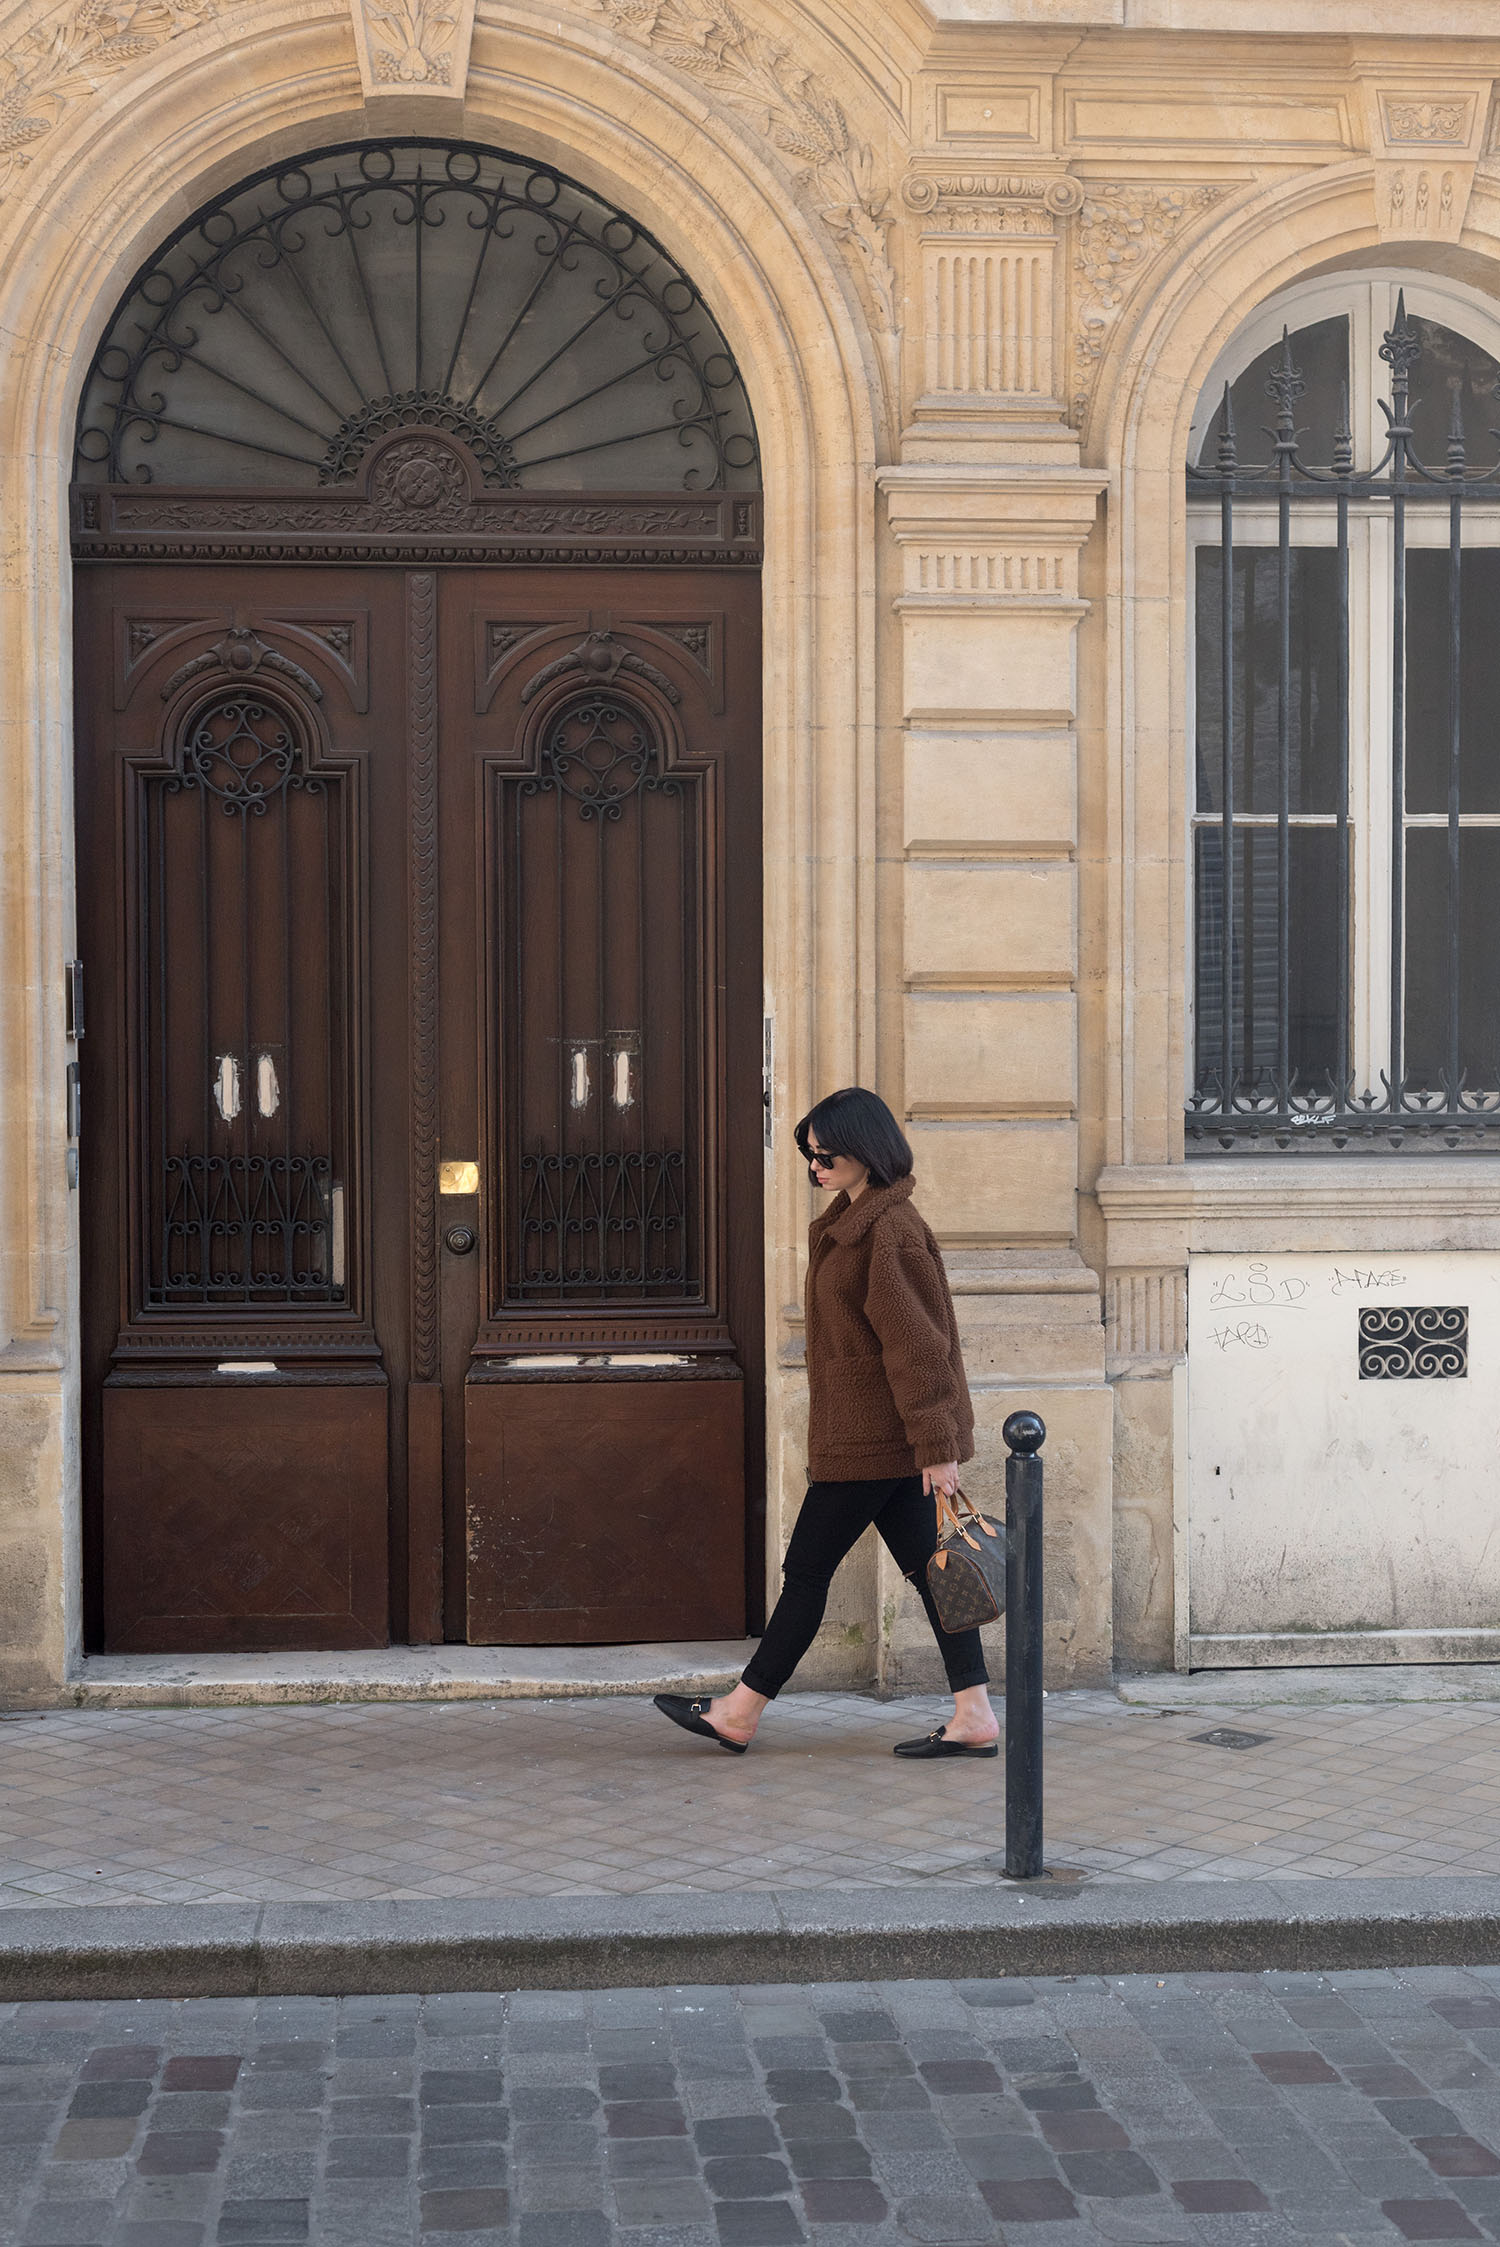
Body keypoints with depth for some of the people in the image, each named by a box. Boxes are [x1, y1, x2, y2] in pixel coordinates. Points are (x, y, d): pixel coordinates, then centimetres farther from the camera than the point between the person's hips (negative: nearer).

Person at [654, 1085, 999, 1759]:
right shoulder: (850, 1218, 13)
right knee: (926, 1565, 8)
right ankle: (975, 1717, 8)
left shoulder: (889, 1230, -18)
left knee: (807, 1568, 0)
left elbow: (915, 1343, -20)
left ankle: (740, 1714, 10)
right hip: (890, 1438, 10)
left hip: (872, 1438, -10)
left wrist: (936, 1446, -20)